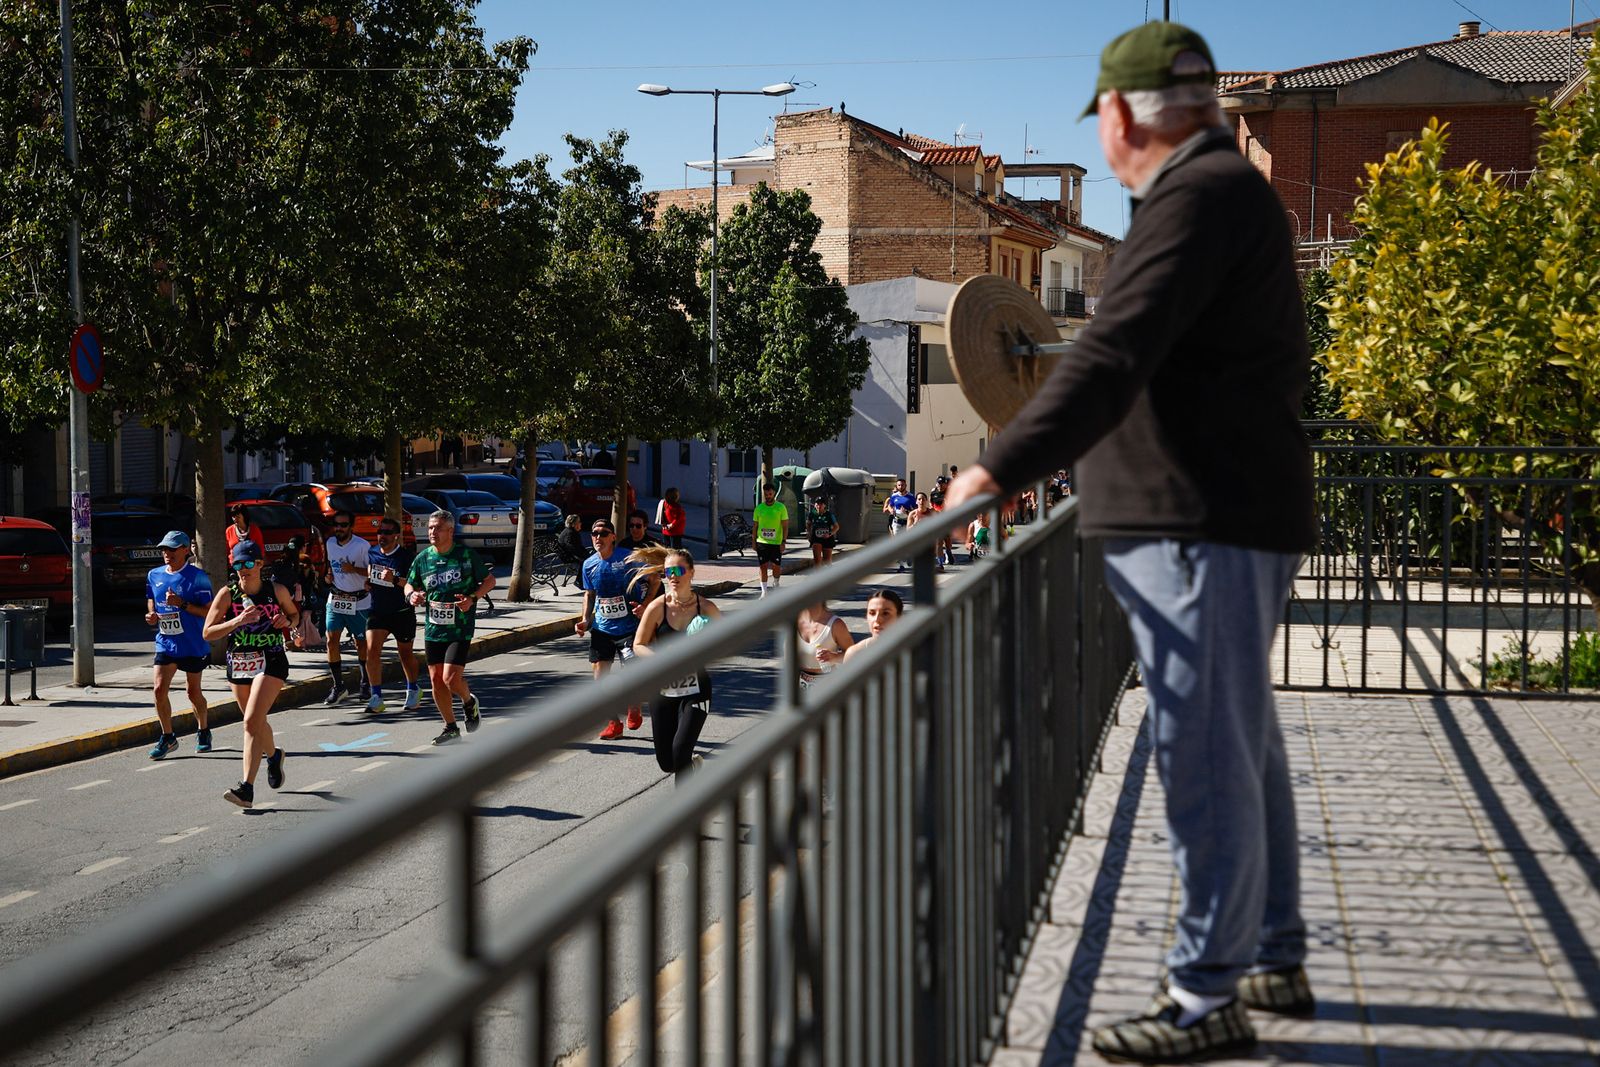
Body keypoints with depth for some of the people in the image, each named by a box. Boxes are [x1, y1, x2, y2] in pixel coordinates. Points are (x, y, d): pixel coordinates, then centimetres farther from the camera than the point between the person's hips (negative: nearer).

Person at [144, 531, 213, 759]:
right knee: (160, 689, -9)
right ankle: (167, 738, 4)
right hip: (165, 643, 4)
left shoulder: (197, 577, -11)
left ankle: (203, 731, 33)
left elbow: (208, 611, -12)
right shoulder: (154, 575, 6)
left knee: (193, 691, 10)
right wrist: (151, 616, -2)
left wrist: (182, 604, -24)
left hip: (193, 644, -4)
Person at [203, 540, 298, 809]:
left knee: (252, 721, -17)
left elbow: (294, 615, 15)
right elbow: (207, 633, -9)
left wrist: (286, 621, -8)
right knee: (256, 721, 19)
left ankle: (246, 788, -19)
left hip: (270, 662, -3)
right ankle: (273, 755, 53)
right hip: (238, 663, 3)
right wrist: (238, 621, -23)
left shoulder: (276, 591, -4)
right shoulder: (227, 593, -5)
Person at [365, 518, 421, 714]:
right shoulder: (372, 552, 2)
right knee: (372, 650, -13)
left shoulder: (407, 556, -15)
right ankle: (376, 697, -10)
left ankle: (413, 690, 36)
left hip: (402, 612, -3)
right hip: (377, 610, 3)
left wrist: (395, 580, -33)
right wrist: (368, 582, 7)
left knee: (405, 653, 12)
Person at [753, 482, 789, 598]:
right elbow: (756, 526, 11)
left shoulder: (781, 507, -2)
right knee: (763, 567, 0)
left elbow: (785, 526, -1)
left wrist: (783, 542, -9)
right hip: (761, 542, 2)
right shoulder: (759, 508, 5)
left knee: (777, 567, 0)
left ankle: (775, 585, 29)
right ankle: (764, 591, 6)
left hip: (776, 543, -2)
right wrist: (754, 542, 7)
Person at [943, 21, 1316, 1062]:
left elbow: (1117, 355, -26)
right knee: (1245, 747, 18)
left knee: (1207, 757, -7)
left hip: (1203, 528, -11)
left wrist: (1001, 466, -30)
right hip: (1216, 518, 11)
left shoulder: (1203, 196, -14)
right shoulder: (1224, 189, 20)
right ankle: (1277, 959, 29)